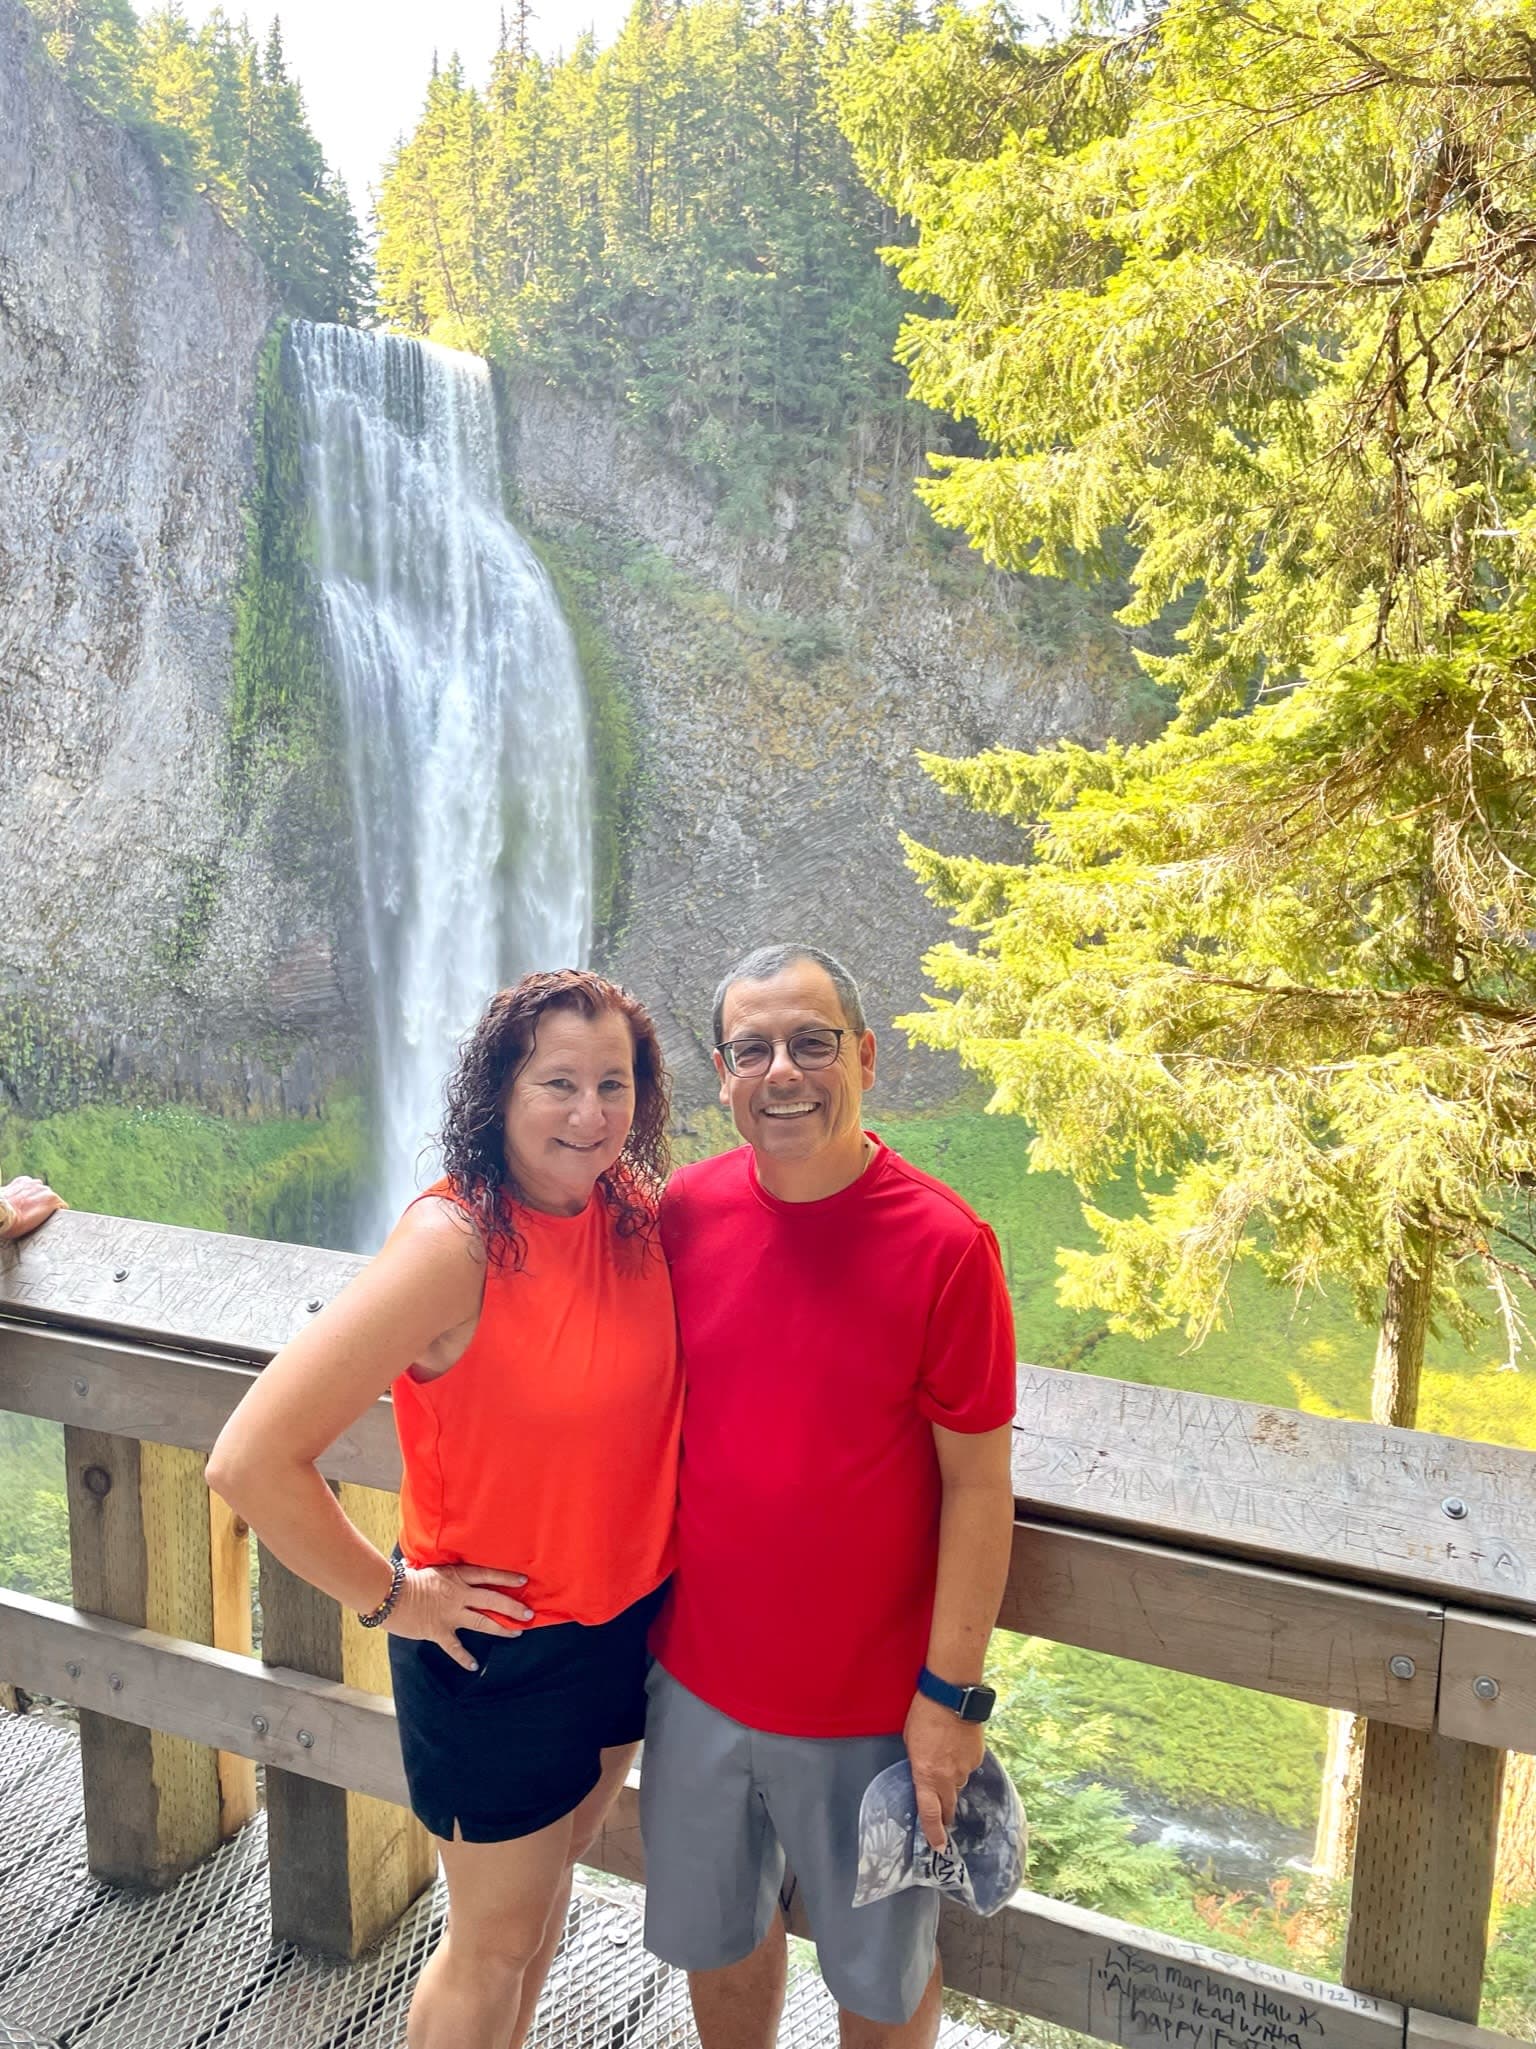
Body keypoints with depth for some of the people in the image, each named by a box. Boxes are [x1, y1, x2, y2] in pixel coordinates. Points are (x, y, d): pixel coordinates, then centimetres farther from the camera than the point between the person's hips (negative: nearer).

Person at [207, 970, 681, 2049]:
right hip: (499, 1647, -6)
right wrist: (391, 1596, -19)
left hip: (632, 1622, 6)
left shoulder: (635, 1208, -8)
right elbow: (251, 1460, -29)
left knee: (551, 1872, 29)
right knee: (496, 1941, 17)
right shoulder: (454, 1240, -28)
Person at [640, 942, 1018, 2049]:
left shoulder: (945, 1243, -19)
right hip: (698, 1677, 4)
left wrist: (953, 1690, -12)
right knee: (717, 1937, 26)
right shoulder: (686, 1211, -7)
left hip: (870, 1704, -4)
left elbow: (977, 1483, -14)